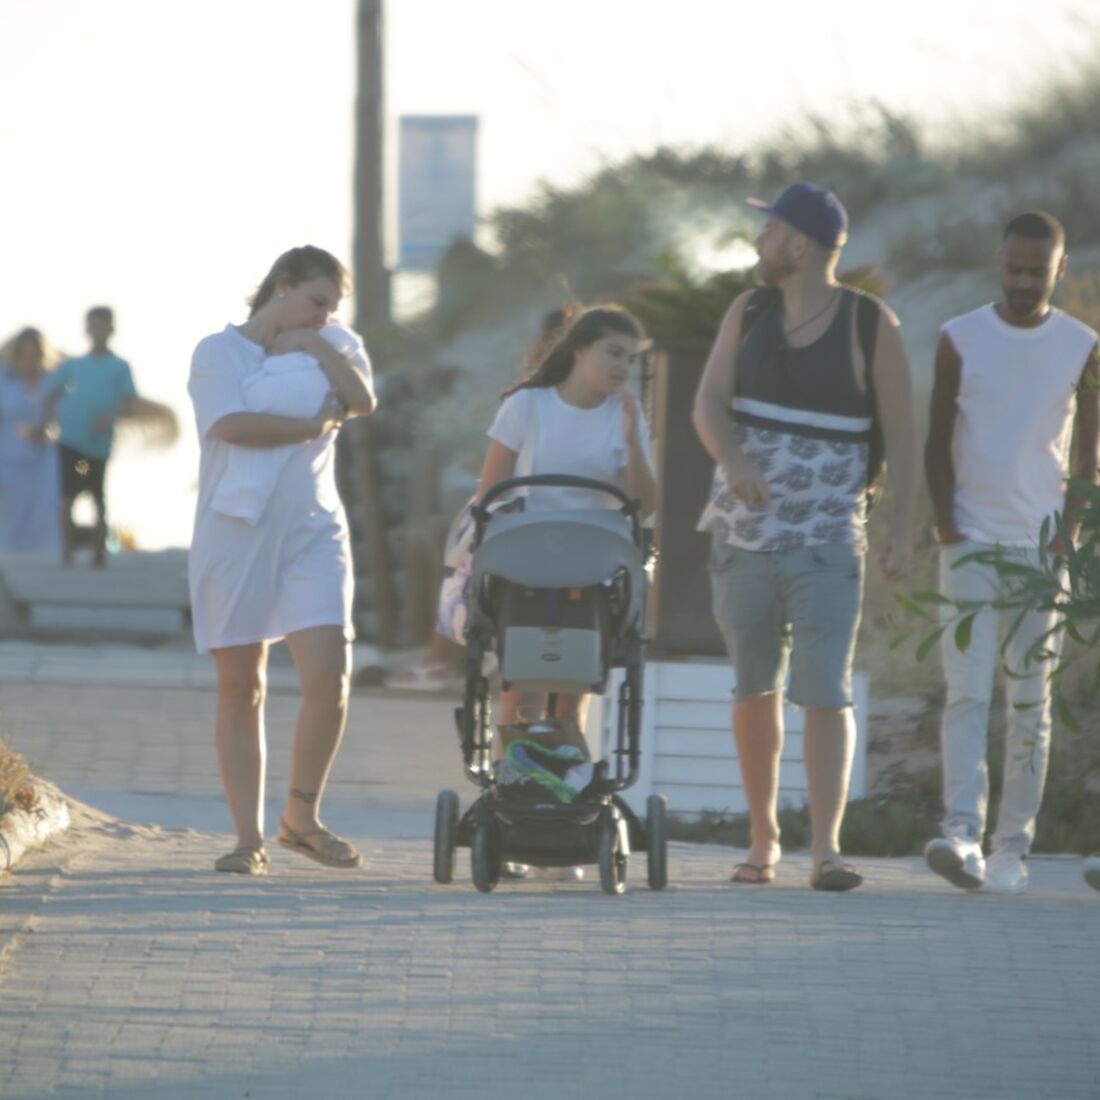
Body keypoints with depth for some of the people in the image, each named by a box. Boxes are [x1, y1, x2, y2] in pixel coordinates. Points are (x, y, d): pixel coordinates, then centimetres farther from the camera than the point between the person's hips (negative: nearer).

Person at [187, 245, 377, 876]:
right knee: (241, 688, 1)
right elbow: (230, 425, -16)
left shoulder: (328, 355, 13)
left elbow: (363, 401, -6)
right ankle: (250, 836, 6)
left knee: (329, 676, -12)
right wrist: (312, 426, -8)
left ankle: (303, 817, 5)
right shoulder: (220, 352, 0)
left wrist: (315, 346, -8)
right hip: (236, 534, -3)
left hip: (313, 534, 3)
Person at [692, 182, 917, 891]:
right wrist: (733, 461, -25)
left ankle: (827, 849, -20)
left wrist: (904, 530, -10)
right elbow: (708, 404, -4)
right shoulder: (748, 314, 6)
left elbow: (901, 433, -3)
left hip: (828, 543, -4)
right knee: (756, 689, 11)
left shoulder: (872, 326, -4)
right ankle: (763, 839, 22)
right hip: (743, 533, 4)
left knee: (825, 693, -14)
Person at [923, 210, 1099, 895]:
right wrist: (948, 531, -6)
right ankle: (963, 834, -22)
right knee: (968, 692, -12)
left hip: (1041, 547, 1)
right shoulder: (961, 340, 2)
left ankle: (1014, 846, 7)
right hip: (972, 542, -1)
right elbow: (938, 443, 3)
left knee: (1031, 702, 2)